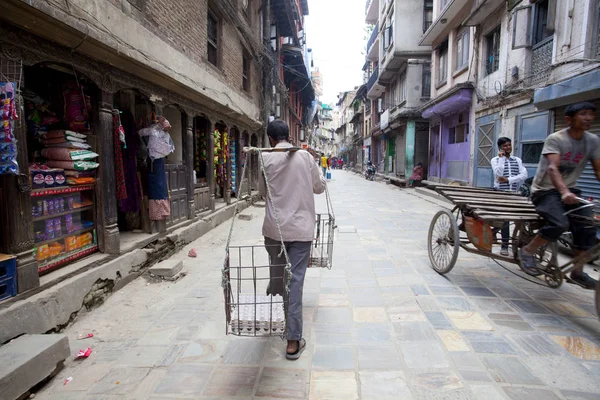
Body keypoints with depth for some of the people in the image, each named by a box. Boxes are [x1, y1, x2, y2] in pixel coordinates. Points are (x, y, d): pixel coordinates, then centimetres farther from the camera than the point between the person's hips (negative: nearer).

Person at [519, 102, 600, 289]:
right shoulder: (555, 139, -15)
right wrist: (564, 192, -45)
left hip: (569, 190, 6)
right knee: (559, 224, -28)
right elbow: (552, 168, -29)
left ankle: (577, 272, 6)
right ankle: (527, 251, -4)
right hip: (545, 190, -5)